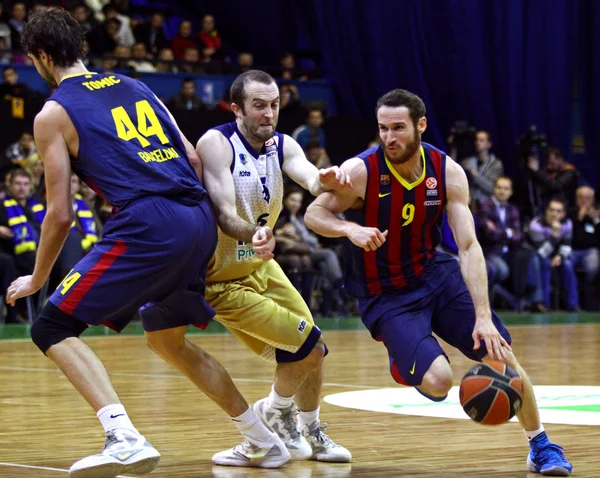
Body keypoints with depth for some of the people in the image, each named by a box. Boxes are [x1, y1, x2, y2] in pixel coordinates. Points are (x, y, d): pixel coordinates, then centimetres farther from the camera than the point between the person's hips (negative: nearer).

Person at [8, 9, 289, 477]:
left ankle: (124, 439, -20)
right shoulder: (135, 87, 24)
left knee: (53, 329, 0)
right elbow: (193, 160, 18)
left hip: (147, 227, -7)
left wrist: (37, 278, 16)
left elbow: (61, 214, 3)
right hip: (200, 220, 7)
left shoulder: (53, 114, 6)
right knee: (165, 338, 28)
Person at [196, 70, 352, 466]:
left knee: (312, 350, 16)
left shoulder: (283, 146, -3)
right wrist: (255, 234, -52)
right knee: (308, 349, -12)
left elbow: (309, 177, -24)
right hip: (224, 280, -8)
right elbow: (224, 213, -32)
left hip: (261, 266, 8)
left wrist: (325, 180, -48)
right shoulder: (217, 143, -21)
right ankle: (275, 414, 15)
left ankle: (311, 434, 38)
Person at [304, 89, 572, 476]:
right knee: (438, 382, -22)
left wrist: (483, 317, -25)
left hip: (435, 273, 4)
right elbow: (313, 215, -10)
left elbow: (469, 246, -16)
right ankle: (404, 360, 16)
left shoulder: (448, 172, -12)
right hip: (385, 294, -4)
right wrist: (350, 229, -33)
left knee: (501, 354, -4)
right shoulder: (360, 172, -21)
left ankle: (541, 446, 16)